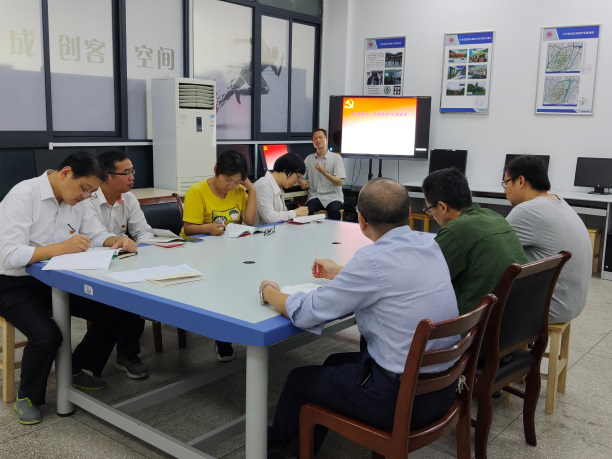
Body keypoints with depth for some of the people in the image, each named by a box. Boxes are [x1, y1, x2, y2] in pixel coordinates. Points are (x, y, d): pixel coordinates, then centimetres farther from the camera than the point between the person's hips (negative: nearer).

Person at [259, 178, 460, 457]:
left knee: (299, 379, 16)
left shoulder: (374, 258, -24)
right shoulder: (429, 244, -1)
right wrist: (341, 274, 28)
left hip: (401, 398, -7)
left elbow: (305, 313, -17)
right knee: (336, 362, 27)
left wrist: (269, 291, 3)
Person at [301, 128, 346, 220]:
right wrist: (302, 182, -6)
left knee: (334, 210, -34)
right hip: (315, 196, 2)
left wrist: (325, 173, -19)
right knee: (308, 210, -31)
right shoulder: (309, 158, 14)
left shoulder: (336, 158, 3)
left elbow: (339, 182, -4)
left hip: (333, 196, -2)